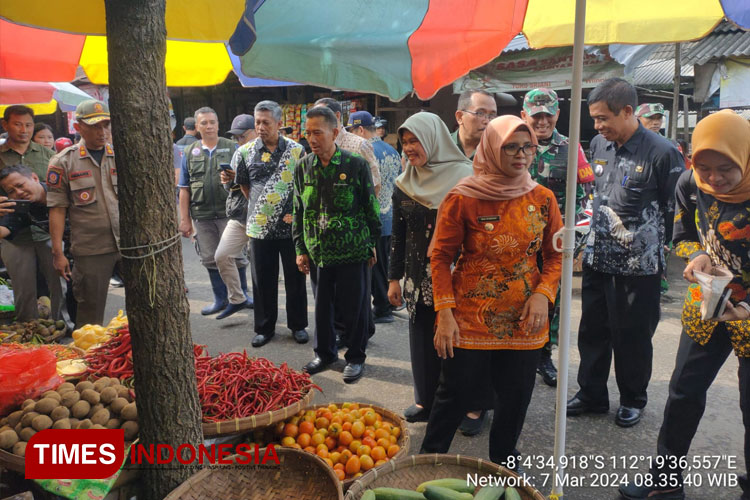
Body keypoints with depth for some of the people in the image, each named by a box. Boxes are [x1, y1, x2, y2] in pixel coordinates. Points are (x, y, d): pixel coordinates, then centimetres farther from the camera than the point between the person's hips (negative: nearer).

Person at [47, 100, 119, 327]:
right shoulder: (63, 162, 0)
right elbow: (57, 209, -2)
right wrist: (58, 253, -5)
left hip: (129, 244, 3)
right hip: (90, 250, -2)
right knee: (91, 312, 7)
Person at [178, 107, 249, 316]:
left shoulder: (232, 148, 3)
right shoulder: (190, 152, 9)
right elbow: (184, 189, 9)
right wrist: (184, 219, 4)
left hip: (229, 212, -3)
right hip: (201, 215, 3)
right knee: (210, 259, 9)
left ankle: (241, 294, 22)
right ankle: (220, 299, 22)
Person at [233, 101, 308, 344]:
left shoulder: (296, 150, -1)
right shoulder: (245, 152, 2)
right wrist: (259, 206, 9)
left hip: (291, 225, -1)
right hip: (260, 227, 1)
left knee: (295, 278, 8)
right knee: (263, 280, 9)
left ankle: (298, 325, 24)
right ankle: (264, 327, 24)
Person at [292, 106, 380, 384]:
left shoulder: (356, 165, -7)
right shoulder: (302, 168, 4)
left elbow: (371, 209, -2)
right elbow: (299, 212, 10)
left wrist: (372, 247, 0)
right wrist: (300, 249, 8)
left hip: (352, 254, -3)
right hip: (317, 254, 4)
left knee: (354, 308, 7)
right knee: (322, 306, 15)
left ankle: (356, 358, 26)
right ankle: (325, 353, 35)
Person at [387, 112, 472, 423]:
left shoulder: (463, 177, -8)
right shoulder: (405, 184, 6)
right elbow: (399, 235, 10)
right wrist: (394, 277, 10)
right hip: (420, 276, 4)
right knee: (423, 336, 10)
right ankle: (426, 400, 26)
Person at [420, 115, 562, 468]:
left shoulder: (543, 199, 1)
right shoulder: (463, 198, -9)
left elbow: (555, 254, 7)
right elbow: (441, 257, -6)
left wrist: (543, 294, -10)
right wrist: (445, 313, -13)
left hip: (523, 320, 4)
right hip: (470, 319, -3)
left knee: (515, 400, 15)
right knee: (453, 396, 8)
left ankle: (503, 467, 39)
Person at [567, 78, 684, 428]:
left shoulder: (661, 153, -14)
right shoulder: (598, 145, 4)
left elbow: (676, 210, -6)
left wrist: (656, 248, 0)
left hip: (638, 266, -5)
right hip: (597, 260, 6)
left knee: (633, 336, 9)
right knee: (592, 331, 14)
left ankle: (633, 400, 30)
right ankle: (591, 395, 31)